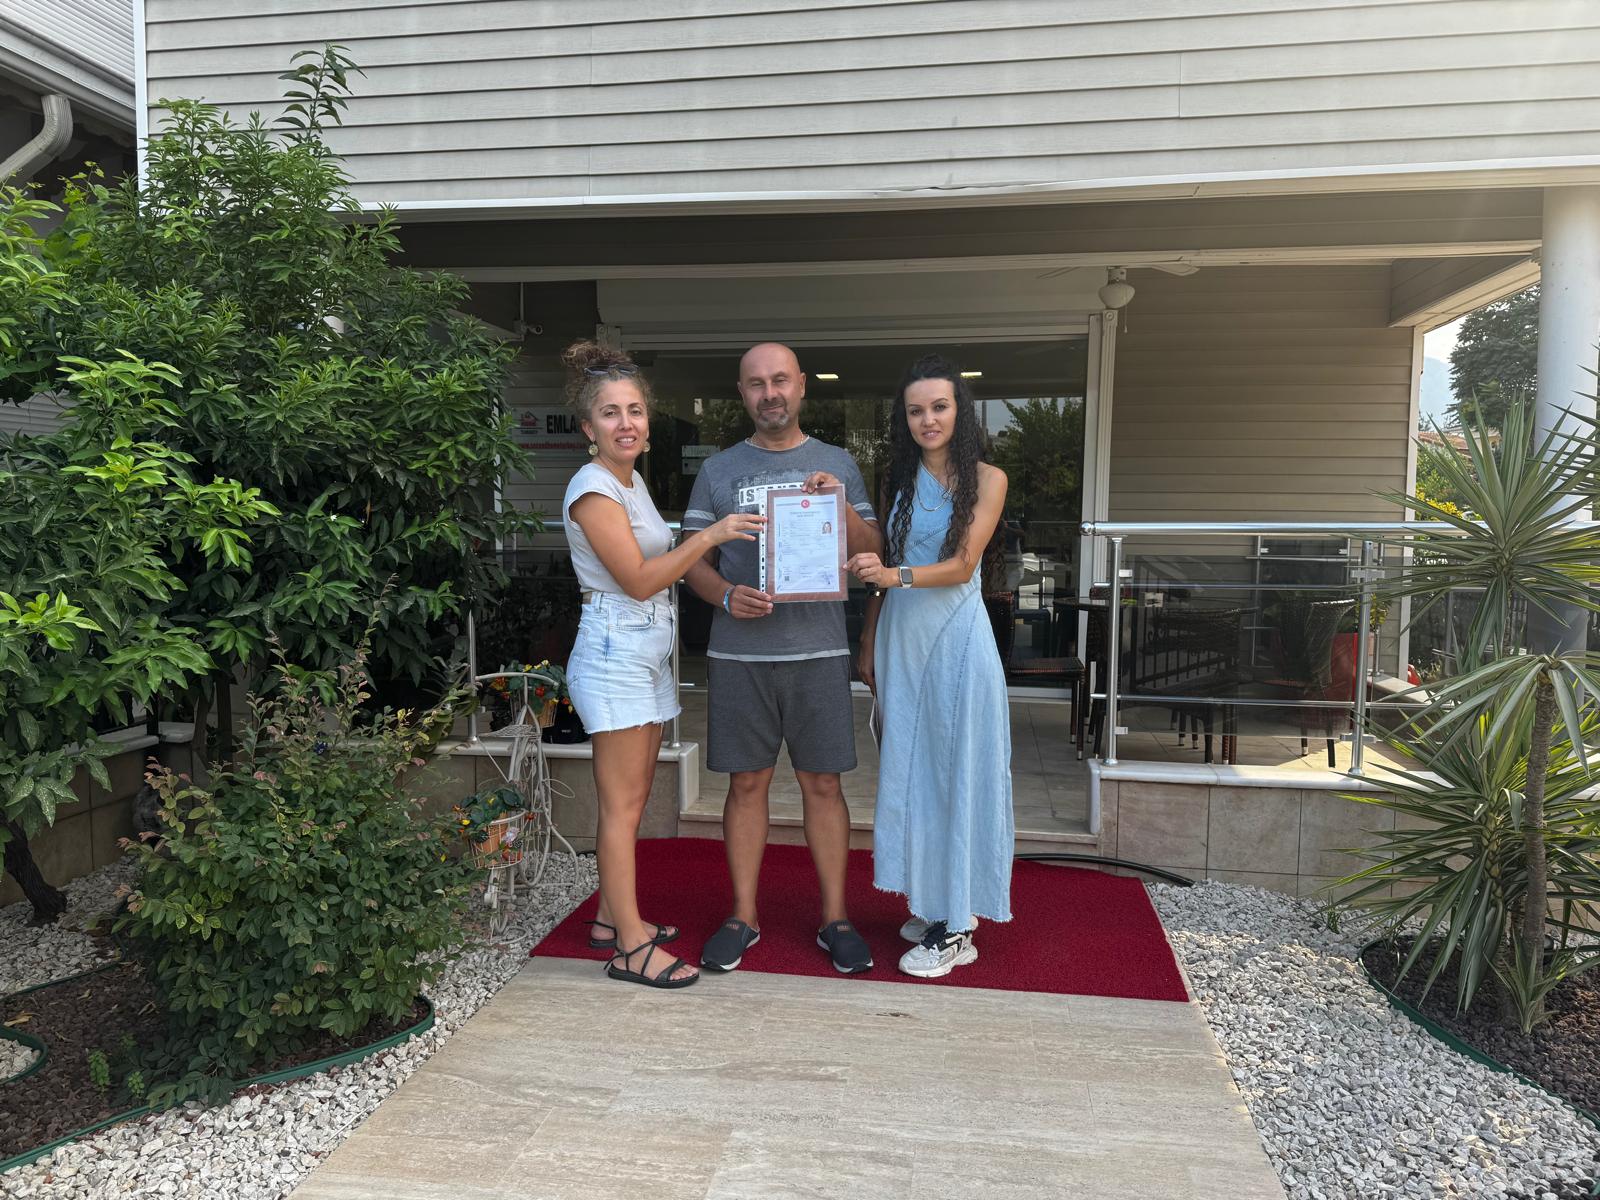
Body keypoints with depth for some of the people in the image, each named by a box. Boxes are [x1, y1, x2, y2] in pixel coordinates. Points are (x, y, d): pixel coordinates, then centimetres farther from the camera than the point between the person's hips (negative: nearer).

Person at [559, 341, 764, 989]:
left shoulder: (632, 480, 14)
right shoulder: (593, 488, -14)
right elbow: (638, 580, -19)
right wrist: (709, 535, -20)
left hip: (647, 655, 9)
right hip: (614, 655, -9)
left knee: (629, 797, 14)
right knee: (624, 803, -5)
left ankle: (612, 916, 26)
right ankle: (631, 948, 3)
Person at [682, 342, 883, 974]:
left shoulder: (837, 465, 9)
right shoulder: (718, 469, 8)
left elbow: (872, 554, 7)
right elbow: (692, 561, 7)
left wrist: (841, 507, -11)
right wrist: (727, 596, -13)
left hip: (817, 649, 0)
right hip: (738, 654, 0)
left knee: (822, 783, 5)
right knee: (746, 783, 7)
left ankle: (835, 918, 19)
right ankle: (743, 917, 22)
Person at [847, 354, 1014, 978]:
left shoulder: (986, 479, -3)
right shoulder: (899, 480, 11)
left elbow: (962, 565, -12)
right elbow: (882, 566, 14)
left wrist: (898, 575, -27)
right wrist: (869, 639, 12)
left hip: (956, 634, -5)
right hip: (901, 635, 5)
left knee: (956, 767, -1)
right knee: (909, 767, 8)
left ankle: (956, 929, 9)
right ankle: (934, 901, 24)